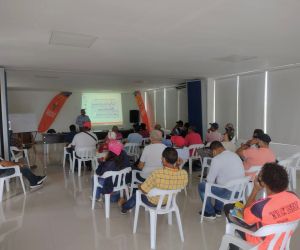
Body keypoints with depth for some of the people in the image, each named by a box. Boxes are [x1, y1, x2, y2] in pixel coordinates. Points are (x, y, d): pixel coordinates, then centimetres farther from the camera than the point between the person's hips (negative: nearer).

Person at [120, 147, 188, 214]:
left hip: (153, 202, -4)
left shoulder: (157, 174, -38)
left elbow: (144, 190, -24)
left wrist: (139, 186, -1)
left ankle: (125, 207, 59)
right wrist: (177, 167, -10)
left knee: (137, 194, 28)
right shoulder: (184, 174, -26)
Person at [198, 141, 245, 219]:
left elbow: (210, 180, -11)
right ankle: (218, 210, 39)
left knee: (201, 186, 11)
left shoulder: (216, 159, -15)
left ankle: (210, 213, 21)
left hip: (228, 193, -8)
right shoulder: (235, 155, 9)